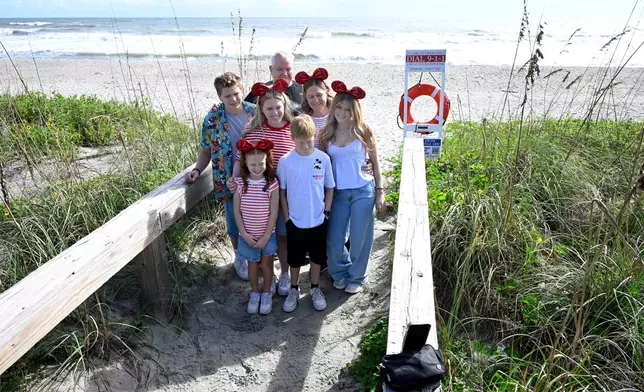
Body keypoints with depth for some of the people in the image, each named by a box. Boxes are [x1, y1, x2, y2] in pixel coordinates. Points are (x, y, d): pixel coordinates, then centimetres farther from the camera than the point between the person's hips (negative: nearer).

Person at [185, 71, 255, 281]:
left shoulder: (255, 112, -4)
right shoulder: (212, 119, -7)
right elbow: (206, 151, 2)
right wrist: (197, 170, -14)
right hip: (230, 181, -1)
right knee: (235, 222, 13)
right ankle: (239, 256, 38)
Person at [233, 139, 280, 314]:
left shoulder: (272, 183, -15)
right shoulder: (240, 183, -10)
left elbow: (273, 213, -13)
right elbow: (237, 211, -5)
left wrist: (266, 237, -12)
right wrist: (244, 234, -9)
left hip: (267, 234, -1)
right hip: (247, 235, 1)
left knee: (266, 263, 14)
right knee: (252, 264, 16)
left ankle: (267, 294, 34)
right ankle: (255, 294, 36)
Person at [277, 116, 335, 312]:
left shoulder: (323, 158, -10)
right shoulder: (285, 161, -12)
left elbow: (330, 187, 1)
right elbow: (282, 191, -2)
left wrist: (326, 212, -1)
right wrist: (286, 217, -3)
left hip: (318, 220, 1)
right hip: (295, 221, -1)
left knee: (317, 257, 17)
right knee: (295, 259, 16)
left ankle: (315, 289, 38)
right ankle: (294, 290, 37)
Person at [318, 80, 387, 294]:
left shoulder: (363, 131, -4)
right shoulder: (326, 133, 2)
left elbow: (375, 163, 3)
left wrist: (379, 191, 1)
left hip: (363, 192, -2)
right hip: (338, 193, 2)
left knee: (359, 239, 7)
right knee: (333, 241, 6)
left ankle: (356, 277, 30)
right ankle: (340, 273, 35)